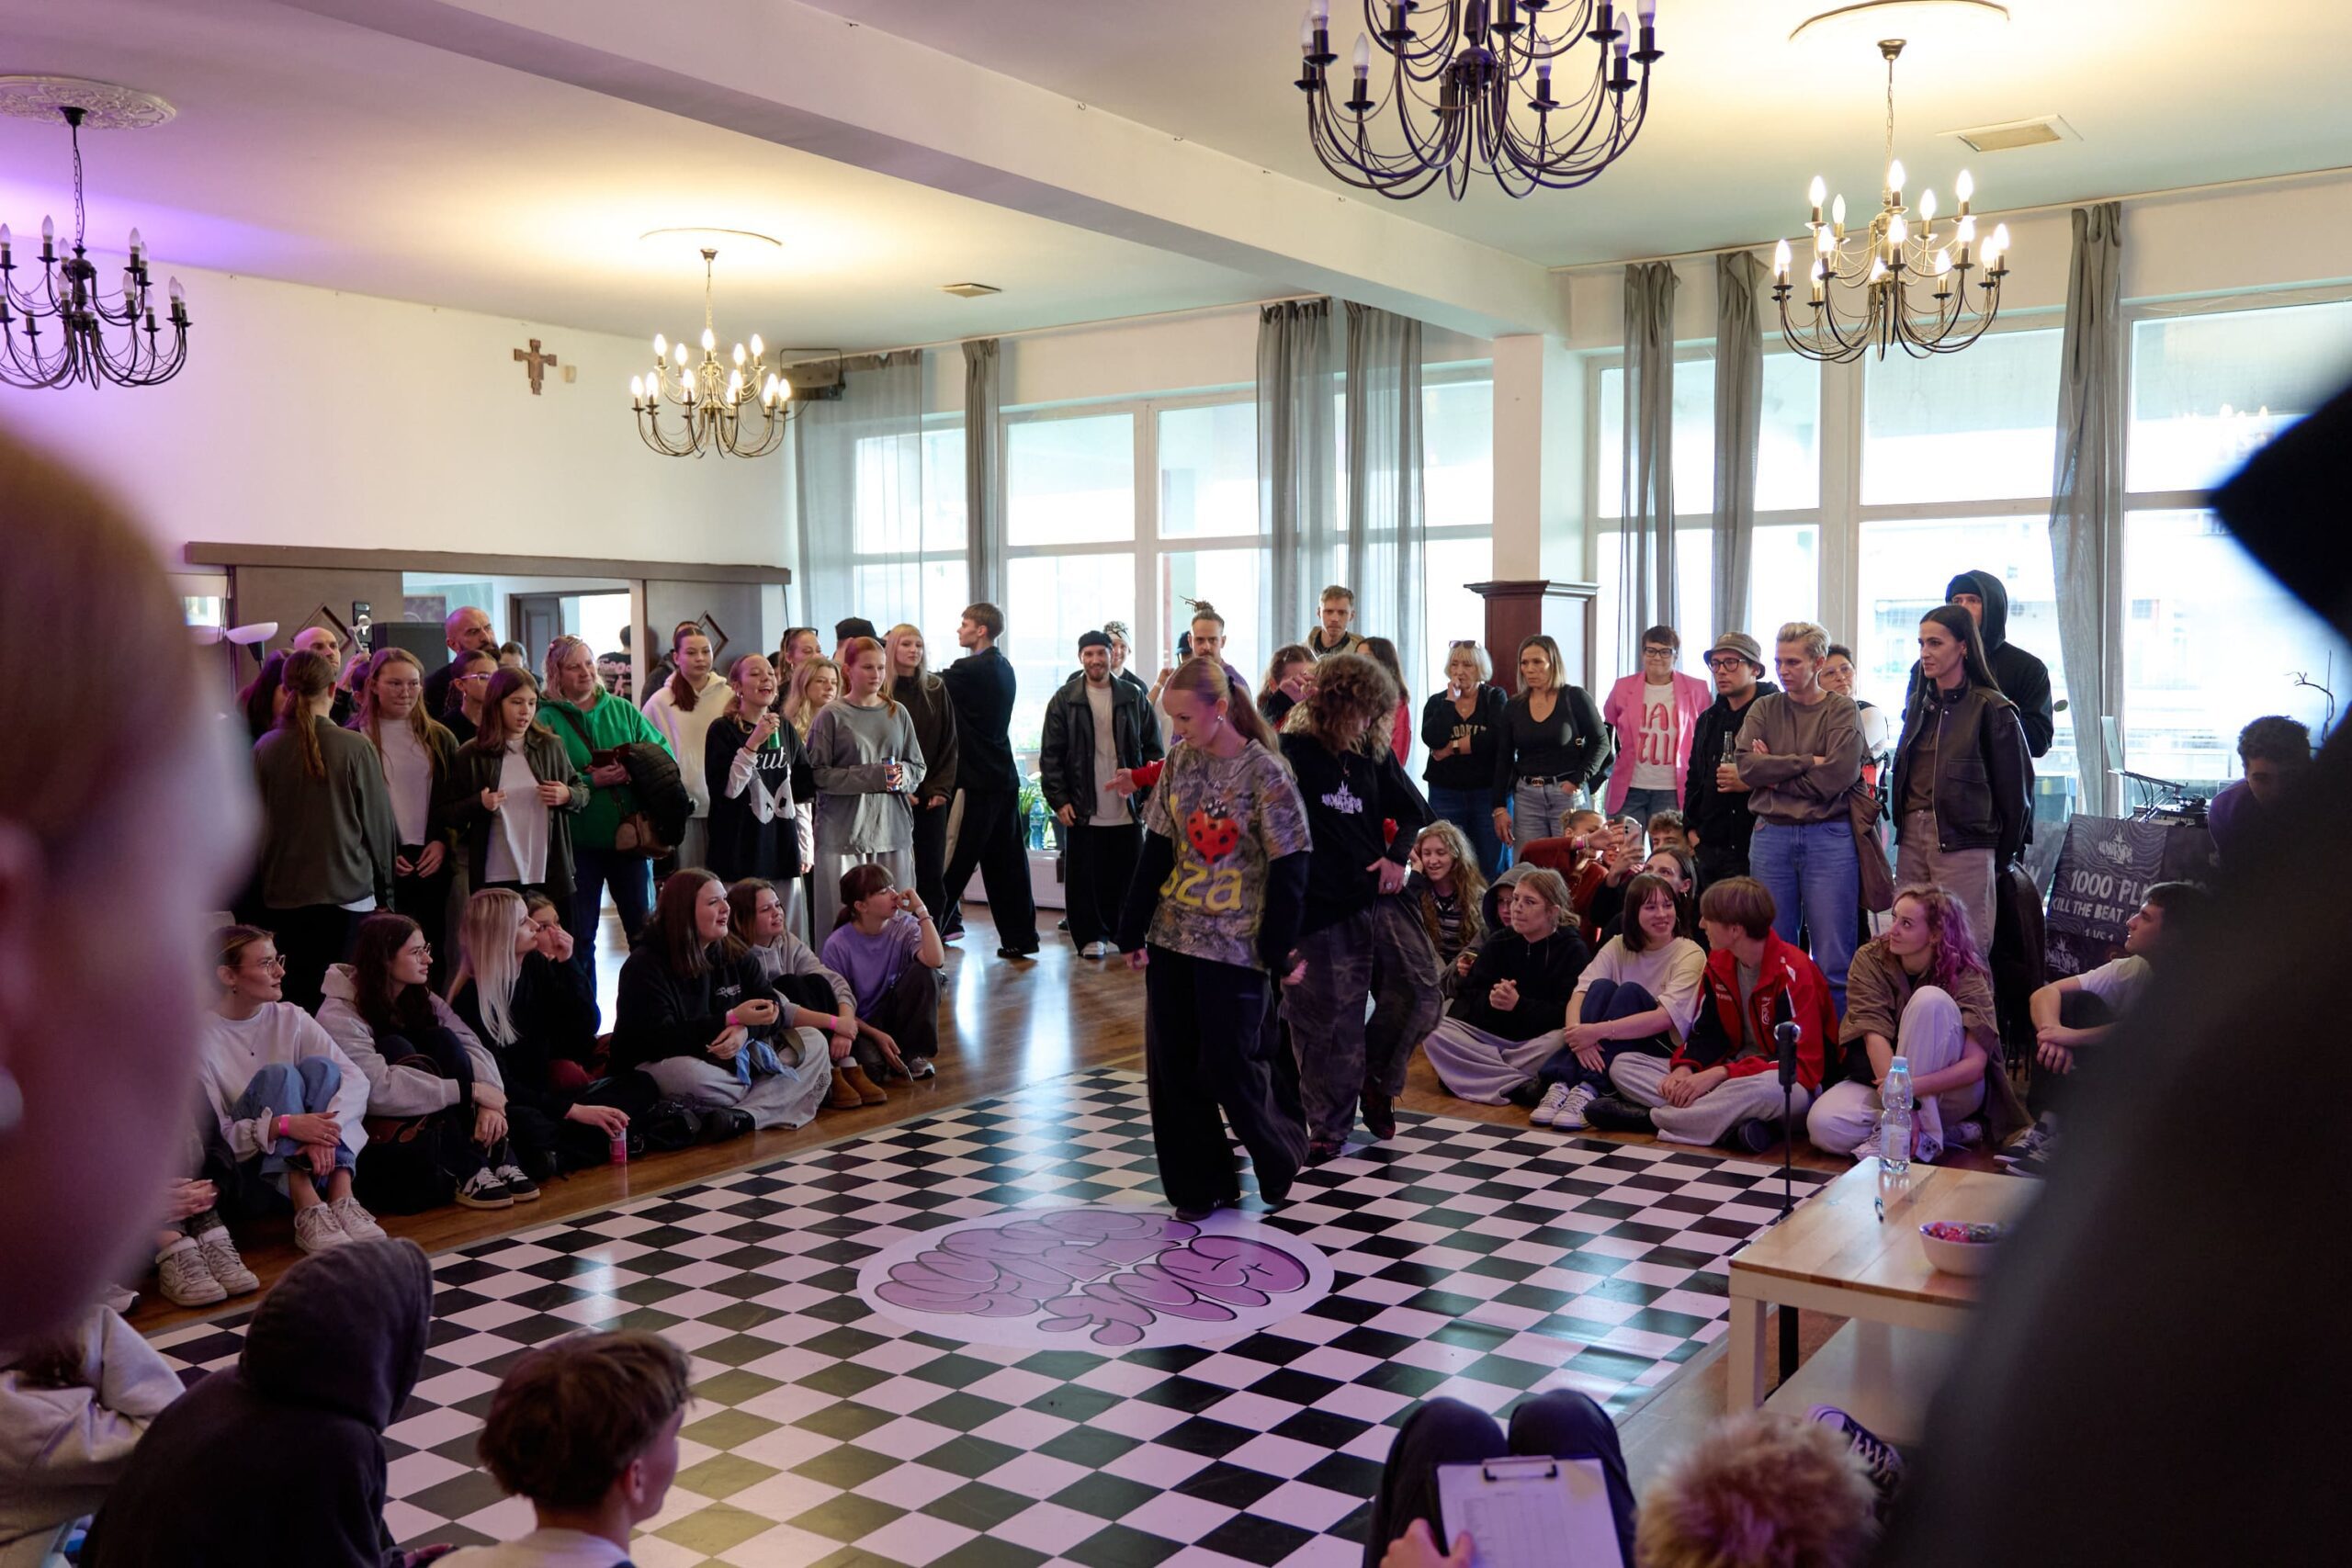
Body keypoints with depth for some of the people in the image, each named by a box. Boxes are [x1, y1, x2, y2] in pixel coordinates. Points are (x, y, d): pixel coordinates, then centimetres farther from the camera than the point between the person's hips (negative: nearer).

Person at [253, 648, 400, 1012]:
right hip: (347, 892, -3)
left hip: (281, 896, 3)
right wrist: (384, 891, 9)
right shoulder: (355, 747, -10)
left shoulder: (264, 749, -2)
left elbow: (255, 822, 7)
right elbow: (379, 822, -3)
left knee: (295, 996, 9)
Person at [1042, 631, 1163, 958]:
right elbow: (1050, 756, 0)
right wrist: (1058, 800, -7)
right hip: (1083, 809, -1)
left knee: (1127, 876, 7)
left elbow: (1153, 750, 7)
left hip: (1128, 808, 1)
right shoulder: (1064, 700, 0)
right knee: (1085, 878, 3)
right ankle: (1091, 937, 14)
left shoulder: (1135, 698, 4)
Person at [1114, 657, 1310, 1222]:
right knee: (1172, 1068, 6)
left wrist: (1278, 951, -12)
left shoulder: (1265, 774, -12)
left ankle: (1280, 1151, 25)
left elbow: (1288, 872, -11)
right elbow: (1157, 852, 7)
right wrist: (1132, 930, 6)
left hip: (1233, 943, -5)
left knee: (1229, 1068, -3)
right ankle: (1202, 1185, 20)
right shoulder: (1178, 761, 4)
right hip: (1171, 936, 6)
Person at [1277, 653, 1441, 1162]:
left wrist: (1398, 856, 1)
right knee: (1330, 1023, 3)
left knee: (1419, 991, -3)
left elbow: (1414, 810, 18)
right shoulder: (1294, 754, -7)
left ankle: (1375, 1080, 23)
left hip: (1379, 897, 5)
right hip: (1322, 909, -4)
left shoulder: (1374, 753, 7)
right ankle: (1329, 1128, 19)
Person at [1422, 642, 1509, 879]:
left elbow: (1497, 739, -14)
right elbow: (1432, 739, -11)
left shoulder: (1495, 698, 5)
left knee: (1492, 867, -1)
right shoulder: (1437, 701, 10)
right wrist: (1450, 700, -6)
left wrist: (1453, 747, -9)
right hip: (1446, 793, 2)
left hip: (1488, 791, -1)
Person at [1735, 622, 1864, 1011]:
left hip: (1828, 836, -3)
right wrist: (1807, 762, -9)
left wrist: (1777, 772, -5)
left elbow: (1839, 775, -11)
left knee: (1833, 957, -2)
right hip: (1771, 836, 3)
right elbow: (1746, 766, -4)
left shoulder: (1841, 710, 3)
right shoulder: (1764, 709, 11)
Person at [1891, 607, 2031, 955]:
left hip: (1963, 844, -6)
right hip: (1912, 838, 6)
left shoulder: (1992, 709, -5)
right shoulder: (1919, 704, 15)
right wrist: (1904, 826, 13)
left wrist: (2002, 856, 1)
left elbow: (2016, 789, -3)